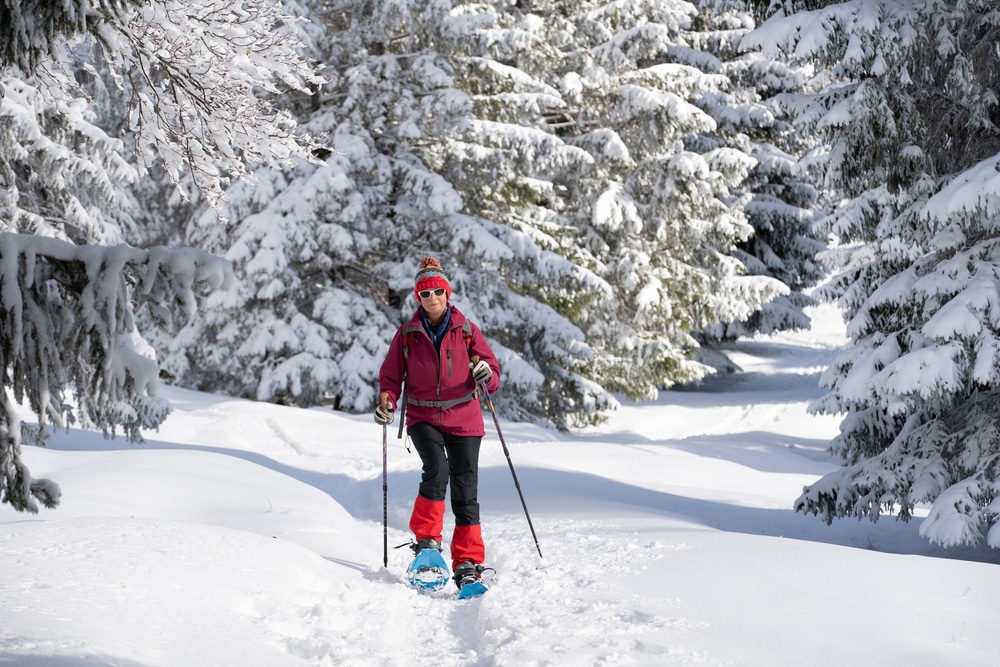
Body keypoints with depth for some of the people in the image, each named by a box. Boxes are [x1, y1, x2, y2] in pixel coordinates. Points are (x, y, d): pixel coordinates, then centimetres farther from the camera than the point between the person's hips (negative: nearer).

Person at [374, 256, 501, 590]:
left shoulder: (466, 330, 1)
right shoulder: (407, 334, 3)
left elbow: (492, 374, 2)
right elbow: (392, 375, 9)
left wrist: (486, 376, -22)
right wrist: (387, 402, -10)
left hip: (463, 418, 0)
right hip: (423, 417, 0)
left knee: (465, 489, -2)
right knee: (436, 469, -26)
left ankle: (468, 561, 4)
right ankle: (427, 537, -11)